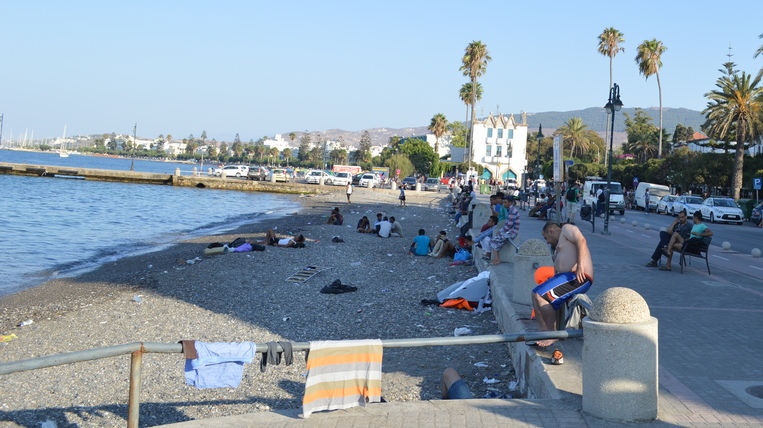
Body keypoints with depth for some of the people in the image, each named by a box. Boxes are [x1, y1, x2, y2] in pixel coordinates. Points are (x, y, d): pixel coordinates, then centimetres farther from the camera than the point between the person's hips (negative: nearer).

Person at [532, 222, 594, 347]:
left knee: (540, 296, -19)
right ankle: (544, 331, 3)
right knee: (536, 294, 10)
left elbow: (581, 240, -16)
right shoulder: (558, 247, 30)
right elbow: (557, 269, 26)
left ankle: (552, 335, -11)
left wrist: (580, 264, -26)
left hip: (578, 278, -11)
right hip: (567, 277, 11)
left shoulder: (567, 229, 3)